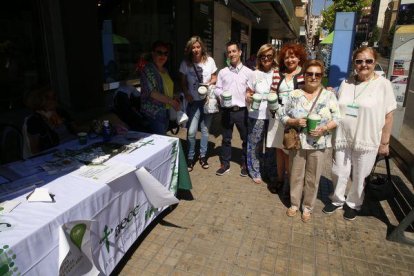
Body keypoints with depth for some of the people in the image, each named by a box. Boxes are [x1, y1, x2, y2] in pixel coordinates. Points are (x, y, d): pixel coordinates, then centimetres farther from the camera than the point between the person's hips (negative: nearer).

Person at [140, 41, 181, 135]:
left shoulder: (165, 70, 12)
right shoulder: (148, 69, -11)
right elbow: (152, 92, -21)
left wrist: (174, 96, 5)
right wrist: (171, 101, -22)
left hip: (165, 111, 8)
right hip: (154, 113, -8)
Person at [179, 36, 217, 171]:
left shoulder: (209, 61, 0)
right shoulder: (185, 63, -1)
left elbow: (214, 79, 8)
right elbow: (183, 82, 6)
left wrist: (208, 84, -12)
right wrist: (187, 94, -9)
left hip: (207, 100, 1)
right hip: (193, 101, -1)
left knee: (205, 129, 10)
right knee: (191, 131, -9)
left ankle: (203, 156, 25)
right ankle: (190, 158, 10)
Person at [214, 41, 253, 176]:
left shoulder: (248, 72, 2)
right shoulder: (222, 72, 8)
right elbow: (217, 89, 8)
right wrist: (221, 94, -13)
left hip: (242, 110, -1)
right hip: (227, 110, 2)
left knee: (246, 139, 8)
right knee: (226, 139, 11)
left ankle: (244, 164, 25)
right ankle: (225, 164, 24)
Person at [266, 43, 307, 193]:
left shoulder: (306, 74, -2)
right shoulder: (278, 73, 9)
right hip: (278, 115, 4)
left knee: (291, 150, 2)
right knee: (279, 148, 12)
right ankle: (280, 179, 27)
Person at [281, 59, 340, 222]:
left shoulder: (329, 96, -2)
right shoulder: (294, 95, -1)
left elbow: (337, 119, -2)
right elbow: (284, 117, 1)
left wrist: (324, 128, -19)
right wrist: (295, 121, -18)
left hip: (318, 145, 0)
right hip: (297, 143, 1)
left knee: (312, 179, 11)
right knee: (296, 176, 14)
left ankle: (307, 207, 31)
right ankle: (294, 204, 34)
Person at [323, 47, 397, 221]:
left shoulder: (383, 84, -7)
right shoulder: (346, 83, 5)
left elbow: (388, 116, -5)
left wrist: (384, 142, -5)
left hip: (366, 141, -3)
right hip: (343, 138, 3)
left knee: (359, 176, 12)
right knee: (339, 173, 13)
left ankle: (353, 204, 34)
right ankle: (338, 200, 35)